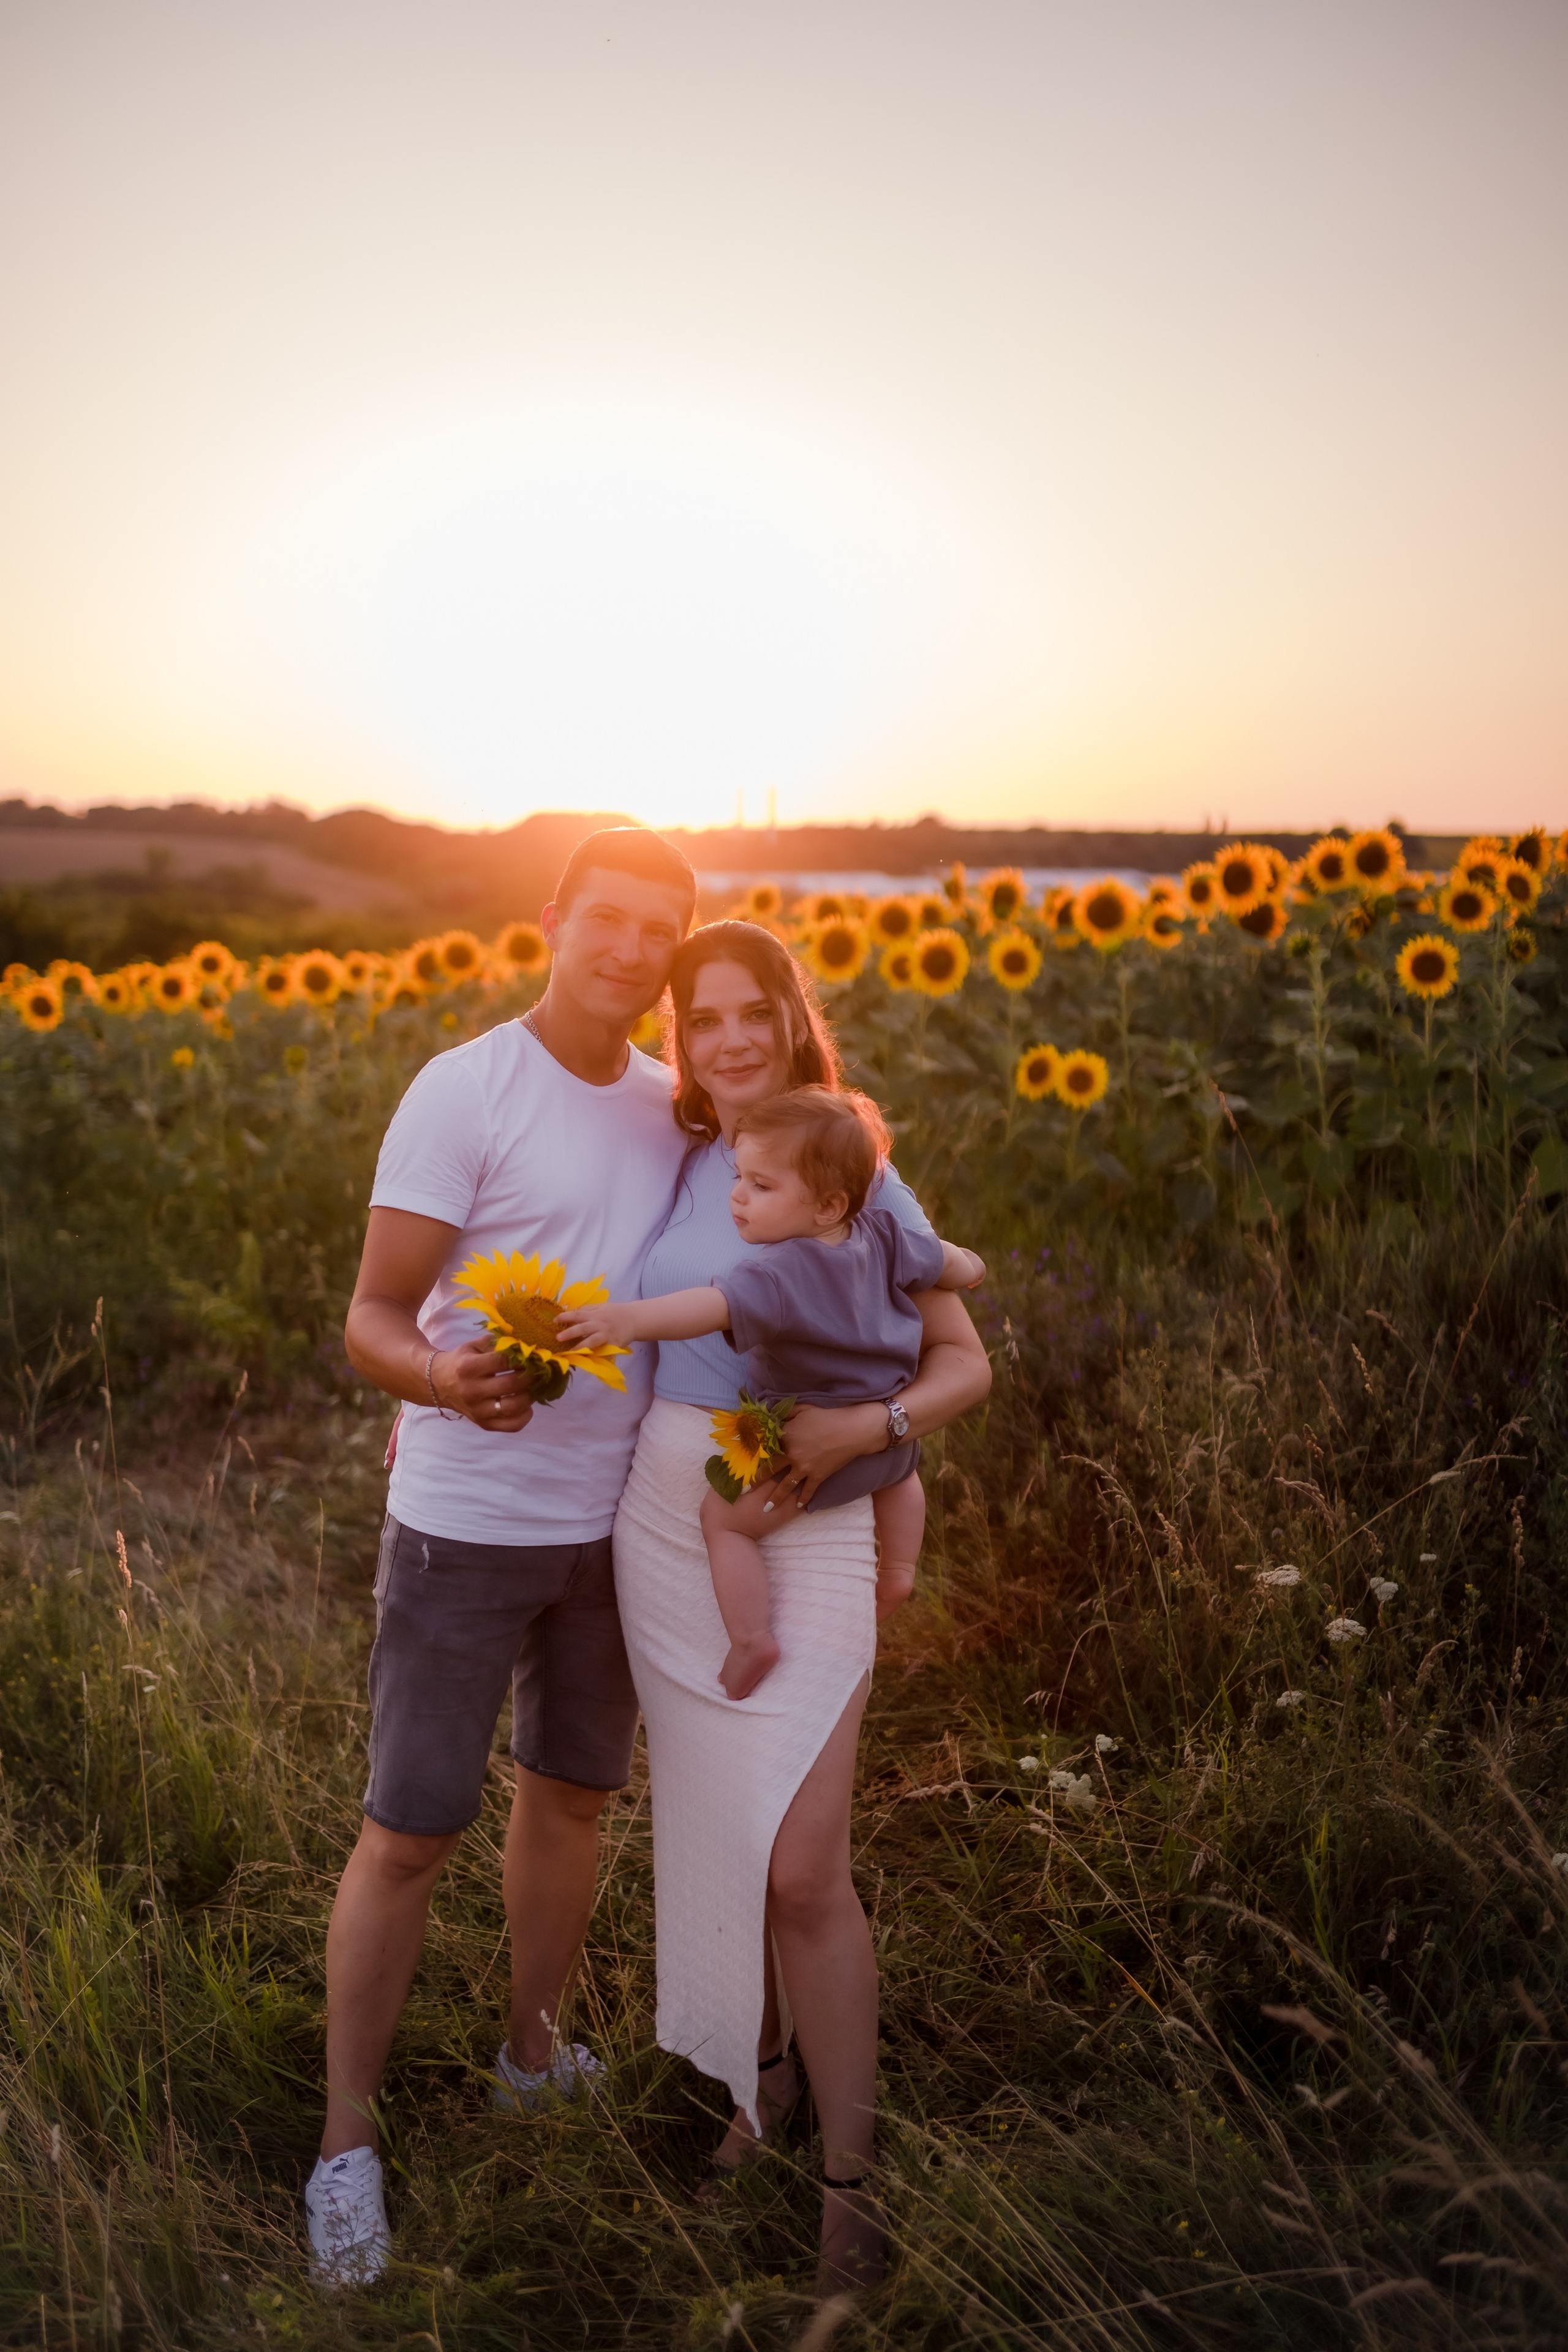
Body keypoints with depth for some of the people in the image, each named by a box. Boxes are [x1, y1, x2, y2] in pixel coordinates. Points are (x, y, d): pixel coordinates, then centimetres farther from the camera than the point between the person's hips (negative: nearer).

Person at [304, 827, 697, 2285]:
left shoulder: (672, 1105, 3)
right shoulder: (461, 1094, -16)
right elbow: (371, 1322, -17)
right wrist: (444, 1378, -37)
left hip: (612, 1523, 6)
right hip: (463, 1522, -5)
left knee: (571, 1791, 20)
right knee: (409, 1834, 3)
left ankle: (534, 2052, 42)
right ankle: (347, 2143, 22)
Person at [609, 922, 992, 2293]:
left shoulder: (855, 1177, -5)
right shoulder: (678, 1171, 4)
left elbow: (966, 1365, -3)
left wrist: (871, 1425, -23)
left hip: (806, 1536, -4)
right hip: (665, 1524, 4)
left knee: (801, 1865, -8)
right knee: (713, 1832, 14)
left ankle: (853, 2176, 10)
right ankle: (764, 2072, 37)